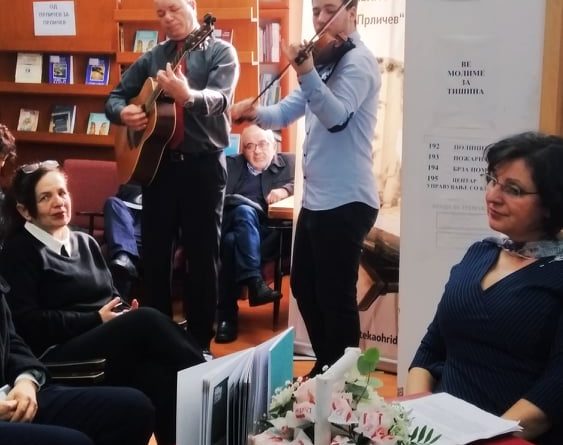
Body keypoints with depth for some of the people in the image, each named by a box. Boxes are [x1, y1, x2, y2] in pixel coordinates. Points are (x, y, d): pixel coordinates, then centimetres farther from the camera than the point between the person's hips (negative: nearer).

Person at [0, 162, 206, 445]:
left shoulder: (85, 242, 25)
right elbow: (25, 322, -7)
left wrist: (126, 313, -4)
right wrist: (96, 320, -11)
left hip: (114, 341, 6)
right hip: (61, 356, -6)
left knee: (158, 374, -29)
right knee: (146, 320, -32)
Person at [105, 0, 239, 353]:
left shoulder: (220, 52, -2)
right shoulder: (152, 58, 13)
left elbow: (220, 98, -20)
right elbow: (115, 97, 16)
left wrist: (188, 96, -41)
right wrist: (123, 112, -8)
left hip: (204, 166, -4)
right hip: (158, 162, 5)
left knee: (203, 257, 2)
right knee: (155, 254, 8)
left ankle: (199, 343, 13)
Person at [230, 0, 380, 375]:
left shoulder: (359, 61, -11)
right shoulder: (325, 61, 16)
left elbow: (336, 116, -27)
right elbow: (287, 111, 12)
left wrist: (306, 72, -41)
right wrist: (257, 112, -9)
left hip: (345, 200, -10)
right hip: (316, 198, 10)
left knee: (336, 297, -3)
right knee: (304, 288, 18)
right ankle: (326, 367, 33)